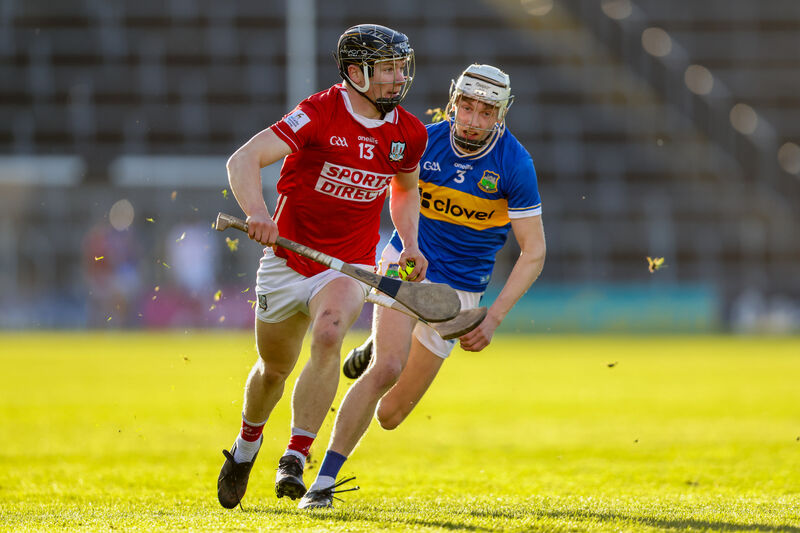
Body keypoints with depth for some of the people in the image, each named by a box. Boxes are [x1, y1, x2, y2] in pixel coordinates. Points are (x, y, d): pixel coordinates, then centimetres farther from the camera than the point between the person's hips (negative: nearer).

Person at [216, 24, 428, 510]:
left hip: (350, 266, 1)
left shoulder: (409, 133, -2)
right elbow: (243, 159, -27)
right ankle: (247, 444, 45)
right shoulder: (320, 114, -17)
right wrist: (257, 212, -45)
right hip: (287, 259, -1)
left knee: (328, 335, -29)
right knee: (275, 367, 13)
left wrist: (410, 245, 4)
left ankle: (296, 460, -28)